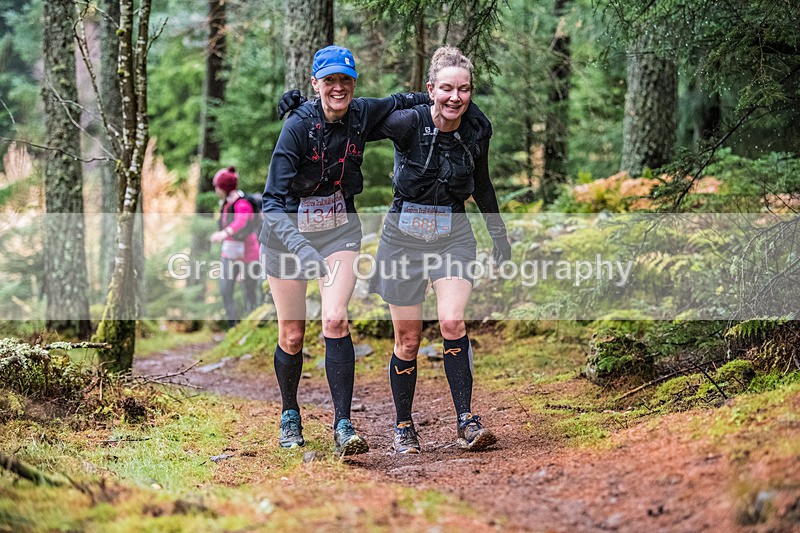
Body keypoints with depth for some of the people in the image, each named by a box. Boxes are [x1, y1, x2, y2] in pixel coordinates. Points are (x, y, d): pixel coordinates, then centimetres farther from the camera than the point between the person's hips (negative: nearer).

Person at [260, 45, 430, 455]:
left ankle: (343, 426, -17)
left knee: (335, 321, -17)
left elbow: (397, 103, 15)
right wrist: (300, 249, -40)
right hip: (289, 232, -2)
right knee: (292, 335, 5)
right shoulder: (298, 125, -22)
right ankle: (289, 414, 31)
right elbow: (274, 200, -26)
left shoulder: (362, 115, -9)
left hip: (340, 229, 2)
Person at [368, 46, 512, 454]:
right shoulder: (408, 123, -15)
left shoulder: (476, 130, -3)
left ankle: (466, 421, -14)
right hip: (404, 235, -2)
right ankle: (403, 427, 20)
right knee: (408, 339, 3)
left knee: (452, 322, -19)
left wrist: (499, 233, 23)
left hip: (454, 236, 2)